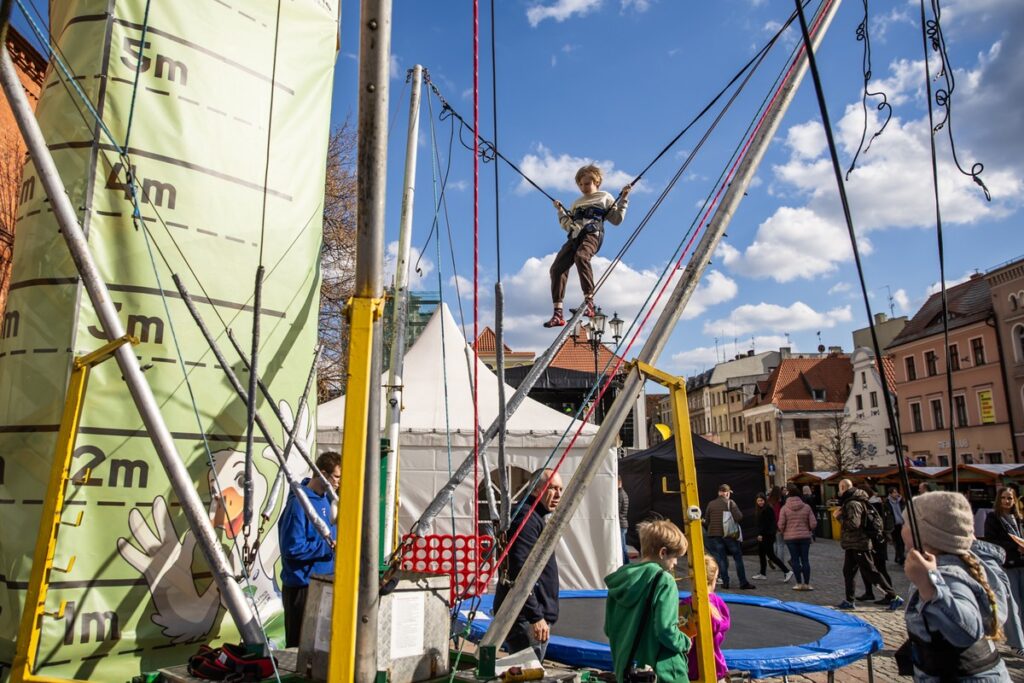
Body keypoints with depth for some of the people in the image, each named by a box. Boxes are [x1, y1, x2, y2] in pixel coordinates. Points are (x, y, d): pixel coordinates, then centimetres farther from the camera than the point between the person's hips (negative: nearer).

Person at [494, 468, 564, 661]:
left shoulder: (537, 518, 17)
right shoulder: (527, 519, -16)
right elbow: (521, 572, -24)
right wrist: (536, 617, -24)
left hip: (535, 615, 11)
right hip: (526, 617, -11)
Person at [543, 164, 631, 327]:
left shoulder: (605, 198, 21)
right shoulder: (577, 202, 36)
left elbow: (616, 219, 10)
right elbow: (568, 226, 34)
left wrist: (623, 199, 5)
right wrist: (560, 210, 28)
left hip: (592, 234, -5)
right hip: (575, 236, 5)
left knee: (581, 256, -39)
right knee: (557, 267, -15)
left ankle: (589, 300, -39)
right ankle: (558, 313, -17)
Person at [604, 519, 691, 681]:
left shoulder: (621, 578, 3)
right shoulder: (664, 581, -16)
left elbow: (609, 629, 8)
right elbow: (666, 630, -21)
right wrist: (684, 643, -2)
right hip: (662, 673, -6)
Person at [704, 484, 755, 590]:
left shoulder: (711, 504, 3)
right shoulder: (730, 502, -6)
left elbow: (706, 521, 7)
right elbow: (739, 517, -15)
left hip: (714, 535, 2)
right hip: (730, 534, -2)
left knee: (721, 559, 7)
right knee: (738, 558, 7)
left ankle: (725, 582, 6)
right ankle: (743, 583, 8)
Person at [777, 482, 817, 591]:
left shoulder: (784, 508, -7)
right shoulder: (806, 507, -4)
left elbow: (781, 525, -9)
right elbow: (813, 523, -4)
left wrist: (784, 532, 12)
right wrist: (809, 530, 16)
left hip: (790, 537, -1)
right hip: (805, 536, 1)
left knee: (795, 560, 6)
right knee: (805, 560, 8)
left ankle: (799, 584, 8)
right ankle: (807, 584, 10)